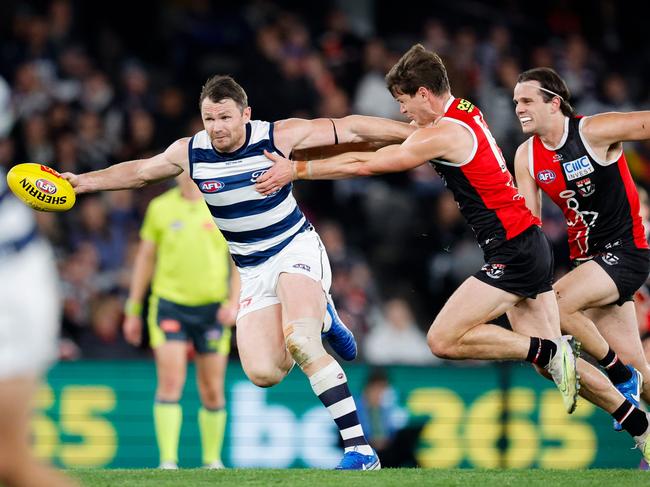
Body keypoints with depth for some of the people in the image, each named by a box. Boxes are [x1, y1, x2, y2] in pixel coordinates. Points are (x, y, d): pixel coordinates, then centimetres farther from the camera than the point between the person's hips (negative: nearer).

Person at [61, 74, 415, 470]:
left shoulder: (277, 136, -14)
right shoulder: (191, 152, -4)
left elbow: (348, 128, -7)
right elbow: (139, 172, 15)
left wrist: (415, 131, -6)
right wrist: (84, 182, 11)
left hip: (296, 249, -4)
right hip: (253, 271, 4)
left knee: (299, 340, -31)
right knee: (263, 373, -13)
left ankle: (361, 450, -28)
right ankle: (322, 321, 22)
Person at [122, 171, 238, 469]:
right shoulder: (160, 208, 5)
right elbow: (145, 258, 12)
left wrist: (234, 301, -8)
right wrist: (133, 310, 10)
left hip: (212, 307, 1)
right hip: (169, 303, 0)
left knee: (212, 391, 5)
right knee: (170, 382, -13)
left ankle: (213, 460, 20)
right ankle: (168, 461, -13)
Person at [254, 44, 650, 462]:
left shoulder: (444, 134, -15)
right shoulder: (466, 112, 12)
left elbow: (365, 166, -11)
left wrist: (296, 169, -3)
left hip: (513, 251, -10)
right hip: (531, 243, 10)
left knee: (443, 340, -11)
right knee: (555, 361, 11)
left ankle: (551, 351, -10)